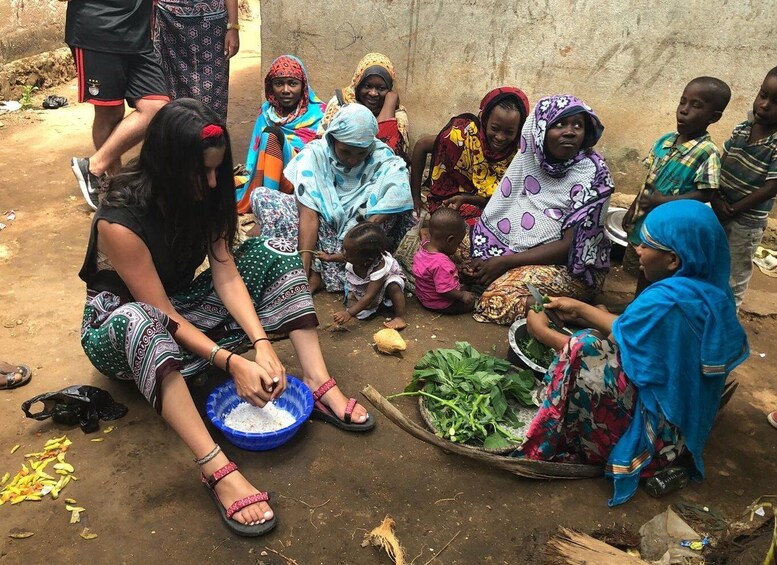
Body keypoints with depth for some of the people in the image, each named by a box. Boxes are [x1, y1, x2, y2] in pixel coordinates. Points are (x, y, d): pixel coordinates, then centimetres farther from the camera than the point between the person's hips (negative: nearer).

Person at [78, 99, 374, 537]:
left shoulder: (204, 194, -11)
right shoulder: (120, 220, -29)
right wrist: (231, 363, -34)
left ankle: (319, 385, -20)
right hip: (121, 328, -6)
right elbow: (162, 315, -28)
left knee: (274, 253, -11)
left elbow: (227, 275, -15)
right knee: (138, 321, -44)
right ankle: (217, 469, -47)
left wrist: (262, 344, -27)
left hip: (184, 307, 6)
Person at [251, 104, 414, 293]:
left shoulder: (385, 162, -14)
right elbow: (309, 215, -22)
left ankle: (322, 271, -25)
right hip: (321, 228, 0)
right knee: (261, 196, -18)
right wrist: (304, 266, -31)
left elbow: (378, 221, -25)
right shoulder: (315, 153, -15)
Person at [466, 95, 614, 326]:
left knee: (503, 298, -27)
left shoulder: (592, 174, -18)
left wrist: (505, 261, -24)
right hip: (520, 246, 5)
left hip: (572, 266, -5)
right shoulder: (530, 155, -4)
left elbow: (569, 246, -20)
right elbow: (502, 207, 1)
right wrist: (484, 255, -14)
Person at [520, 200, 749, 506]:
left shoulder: (665, 302, -29)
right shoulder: (712, 291, -1)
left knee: (580, 358, -22)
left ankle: (542, 449, -3)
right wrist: (581, 310, 10)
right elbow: (631, 331, 9)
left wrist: (542, 331, -4)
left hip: (655, 429, -10)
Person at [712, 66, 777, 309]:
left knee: (735, 274, 10)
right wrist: (716, 199, -11)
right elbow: (721, 165, 1)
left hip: (747, 221, -6)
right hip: (720, 211, 6)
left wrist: (732, 210, -17)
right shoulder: (742, 128, -4)